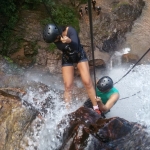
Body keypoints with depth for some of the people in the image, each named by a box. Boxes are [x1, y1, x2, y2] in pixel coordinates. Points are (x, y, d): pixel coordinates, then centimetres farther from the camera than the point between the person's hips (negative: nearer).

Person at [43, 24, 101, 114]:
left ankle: (96, 109, -2)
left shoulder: (70, 30, -32)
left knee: (87, 82, -10)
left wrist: (69, 41, -62)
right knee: (68, 86, -2)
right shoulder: (54, 37, -22)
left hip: (79, 55, -2)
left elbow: (75, 46, -47)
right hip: (67, 59, 3)